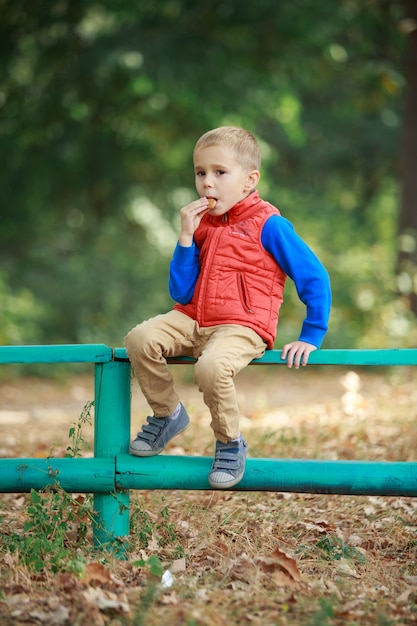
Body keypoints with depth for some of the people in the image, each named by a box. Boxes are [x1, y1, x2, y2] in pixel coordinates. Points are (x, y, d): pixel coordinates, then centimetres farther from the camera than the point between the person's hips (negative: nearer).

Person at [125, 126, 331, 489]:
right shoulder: (201, 224, 10)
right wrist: (186, 238, -6)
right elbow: (181, 294, 4)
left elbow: (315, 278, -7)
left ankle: (230, 443, -9)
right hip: (193, 322, 6)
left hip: (241, 327, -6)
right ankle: (167, 414, 6)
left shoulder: (268, 225, -8)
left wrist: (311, 338, -9)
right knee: (140, 340, -18)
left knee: (211, 367, -36)